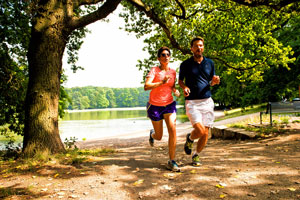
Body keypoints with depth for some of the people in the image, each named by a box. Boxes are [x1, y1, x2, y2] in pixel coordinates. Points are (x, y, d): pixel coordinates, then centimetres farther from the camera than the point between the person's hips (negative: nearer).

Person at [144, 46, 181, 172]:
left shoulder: (173, 72, 2)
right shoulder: (154, 70, -13)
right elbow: (146, 86, -27)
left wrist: (175, 91, -4)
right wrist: (161, 82, -40)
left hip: (169, 104, 3)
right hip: (155, 106, -3)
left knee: (172, 130, -18)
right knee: (159, 137, 8)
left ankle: (171, 161, -7)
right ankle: (152, 134, 48)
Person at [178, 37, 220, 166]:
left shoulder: (210, 63, 10)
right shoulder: (185, 64, 1)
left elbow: (211, 81, 18)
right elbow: (180, 81, 12)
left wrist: (215, 81, -6)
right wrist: (184, 87, -10)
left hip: (207, 101, 4)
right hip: (192, 102, -3)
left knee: (205, 133, 3)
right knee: (200, 130, -18)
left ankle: (196, 156, 27)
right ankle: (190, 138, 18)